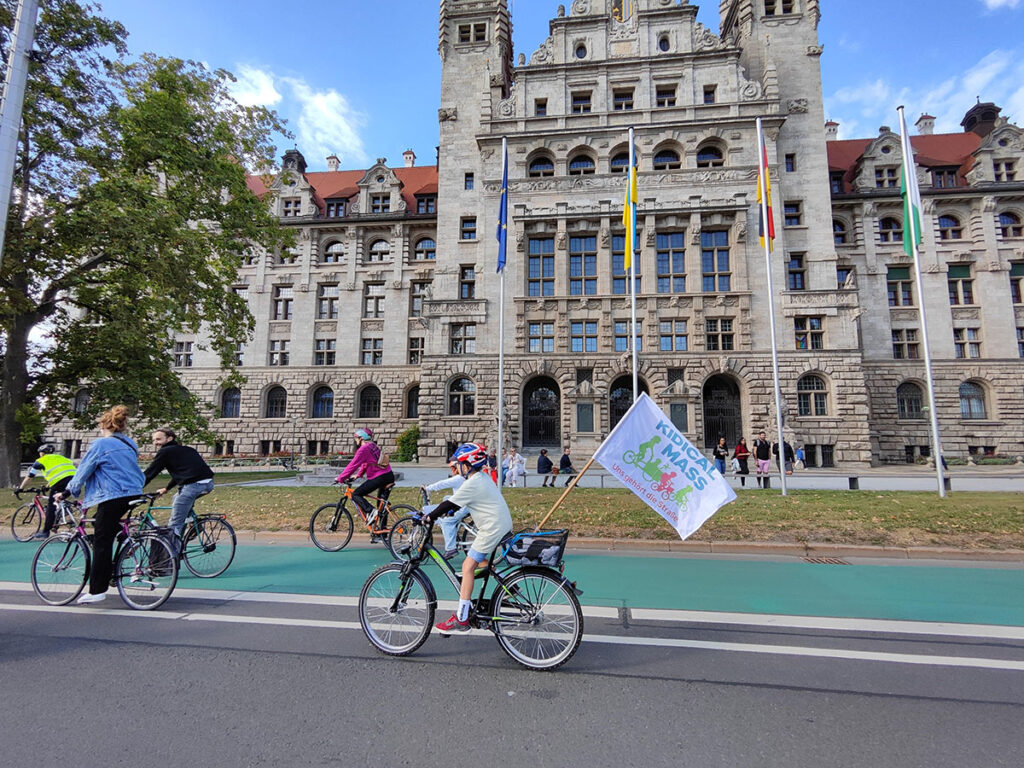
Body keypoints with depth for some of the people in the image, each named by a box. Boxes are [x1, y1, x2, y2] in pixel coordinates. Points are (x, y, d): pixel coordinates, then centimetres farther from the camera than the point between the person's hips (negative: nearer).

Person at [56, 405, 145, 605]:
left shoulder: (101, 444, -6)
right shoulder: (130, 445, 15)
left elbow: (83, 471, -2)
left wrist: (67, 493, 12)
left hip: (112, 497, -7)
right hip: (133, 494, 8)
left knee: (101, 542, -2)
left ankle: (97, 590, 0)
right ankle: (109, 573, 25)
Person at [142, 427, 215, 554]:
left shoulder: (165, 452, 7)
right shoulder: (186, 449, 29)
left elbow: (148, 474, 6)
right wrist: (166, 489, 48)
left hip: (193, 485, -8)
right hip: (208, 483, 8)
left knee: (174, 525, 3)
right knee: (177, 498, 34)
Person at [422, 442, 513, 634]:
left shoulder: (472, 484, -17)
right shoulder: (483, 477, 13)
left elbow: (450, 503, -15)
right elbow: (458, 502, 23)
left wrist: (429, 516, -5)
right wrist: (447, 512, 21)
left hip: (492, 528, -10)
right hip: (503, 525, 10)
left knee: (468, 567, -6)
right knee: (481, 562, 24)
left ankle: (461, 619, -3)